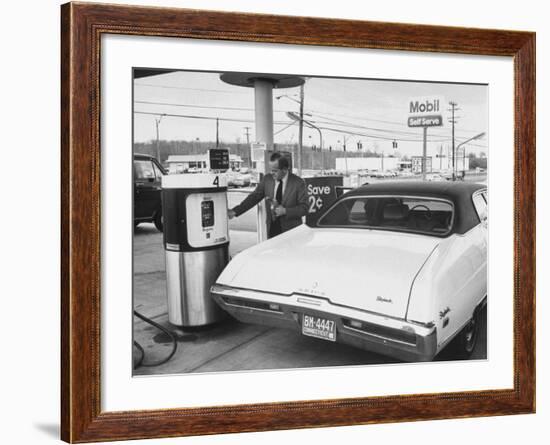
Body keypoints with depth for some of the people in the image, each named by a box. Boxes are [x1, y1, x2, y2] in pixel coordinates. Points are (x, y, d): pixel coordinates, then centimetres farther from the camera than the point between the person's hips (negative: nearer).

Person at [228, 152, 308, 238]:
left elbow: (304, 208, -8)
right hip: (272, 230, 3)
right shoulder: (267, 179, 2)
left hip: (292, 231, -3)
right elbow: (254, 197, 3)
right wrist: (235, 211, -6)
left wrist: (285, 211, -21)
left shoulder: (298, 183, -9)